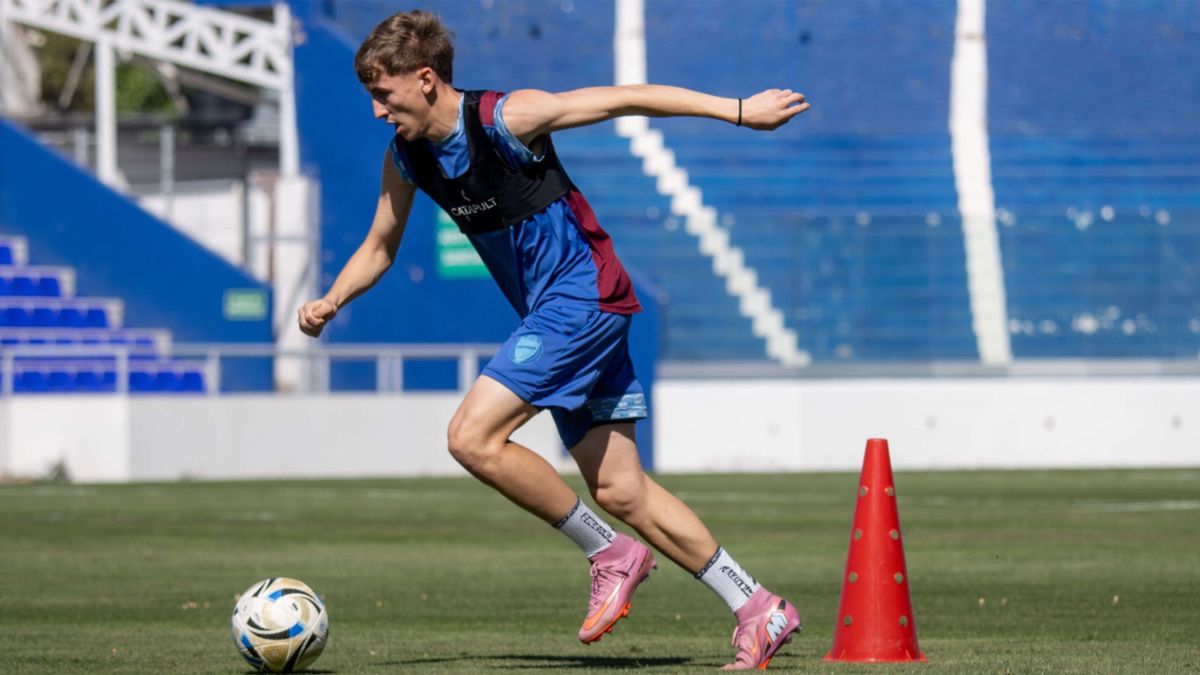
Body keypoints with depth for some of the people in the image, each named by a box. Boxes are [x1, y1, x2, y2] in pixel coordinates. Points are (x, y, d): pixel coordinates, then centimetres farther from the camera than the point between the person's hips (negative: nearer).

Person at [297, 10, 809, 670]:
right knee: (619, 492, 4)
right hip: (552, 315, 8)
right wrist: (331, 302, 0)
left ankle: (611, 554, -5)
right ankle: (759, 611, 9)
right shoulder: (406, 156, 4)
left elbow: (626, 99, -15)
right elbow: (379, 247, 18)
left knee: (473, 438, -18)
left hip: (583, 294, -8)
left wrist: (736, 110, -16)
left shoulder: (506, 119, -18)